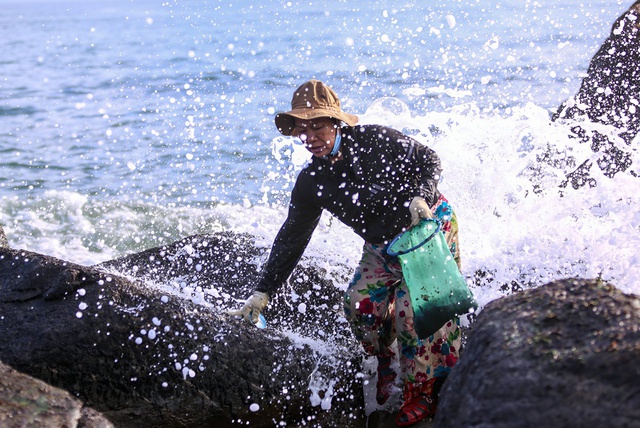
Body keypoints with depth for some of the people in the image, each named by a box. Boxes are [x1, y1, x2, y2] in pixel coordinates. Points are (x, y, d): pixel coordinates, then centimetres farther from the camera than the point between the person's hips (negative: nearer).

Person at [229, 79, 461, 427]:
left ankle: (423, 391, 2)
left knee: (414, 308, -15)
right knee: (360, 304, -9)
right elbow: (291, 238, -1)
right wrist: (262, 293, -4)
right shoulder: (311, 183, -6)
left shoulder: (374, 141, -19)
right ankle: (389, 363, 19)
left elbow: (429, 160, -8)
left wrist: (421, 197, -29)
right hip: (382, 247, 5)